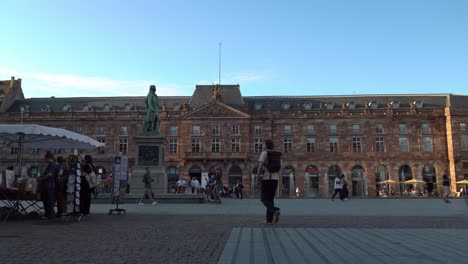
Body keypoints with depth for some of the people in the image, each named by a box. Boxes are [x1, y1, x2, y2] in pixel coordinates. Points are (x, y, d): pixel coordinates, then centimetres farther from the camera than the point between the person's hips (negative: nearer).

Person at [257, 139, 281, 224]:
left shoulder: (264, 153, -5)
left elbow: (260, 166, -15)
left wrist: (258, 176, -4)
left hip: (267, 178, -6)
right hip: (275, 179, 6)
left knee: (265, 199, -3)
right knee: (270, 199, 12)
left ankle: (275, 210, -29)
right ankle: (269, 219, 7)